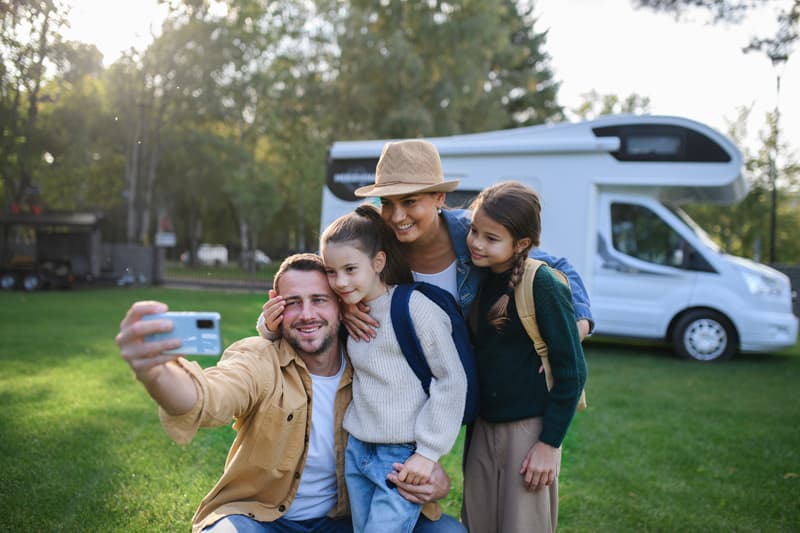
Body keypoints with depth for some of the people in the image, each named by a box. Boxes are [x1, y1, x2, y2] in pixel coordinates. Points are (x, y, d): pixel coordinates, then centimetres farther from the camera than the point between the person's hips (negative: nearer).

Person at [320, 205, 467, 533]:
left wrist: (428, 452, -12)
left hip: (404, 458, -6)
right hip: (357, 452, 7)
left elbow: (452, 380, -13)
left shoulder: (414, 306, -15)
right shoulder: (348, 311, 4)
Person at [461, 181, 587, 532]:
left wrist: (549, 444, -13)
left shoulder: (542, 286, -16)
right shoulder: (478, 280, 3)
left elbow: (571, 372, -14)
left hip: (529, 430, -6)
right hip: (483, 428, 6)